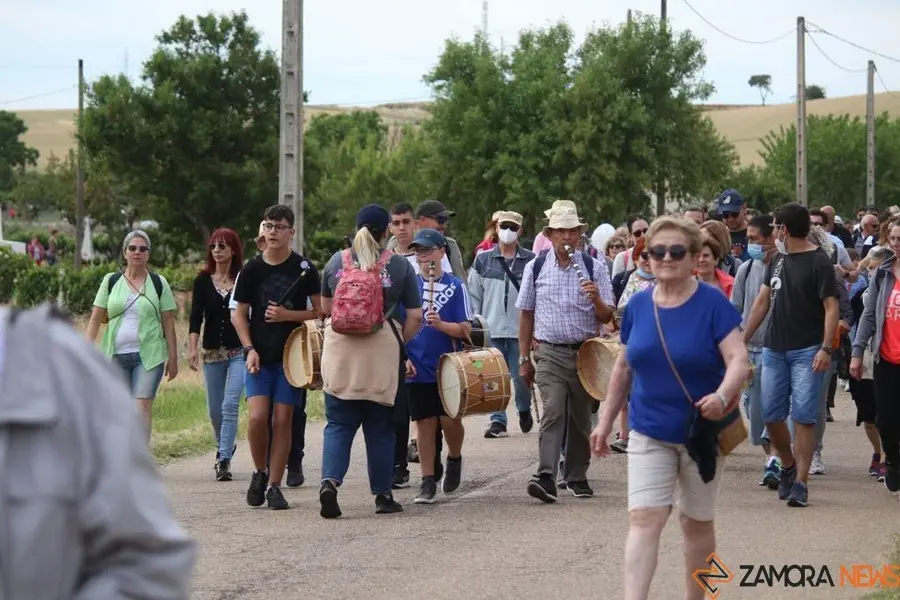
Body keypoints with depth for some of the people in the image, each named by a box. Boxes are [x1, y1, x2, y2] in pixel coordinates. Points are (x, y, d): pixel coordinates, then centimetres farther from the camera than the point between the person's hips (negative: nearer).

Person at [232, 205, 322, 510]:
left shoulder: (304, 268, -1)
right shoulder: (252, 269, 3)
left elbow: (320, 311, 2)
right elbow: (240, 314, 8)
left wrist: (288, 315, -13)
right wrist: (249, 349, -5)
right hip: (259, 356, 1)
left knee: (283, 419, -1)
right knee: (258, 416, -13)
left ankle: (274, 485, 8)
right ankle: (260, 471, 10)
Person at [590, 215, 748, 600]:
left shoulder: (712, 303, -11)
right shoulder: (638, 305, 1)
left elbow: (739, 359, -19)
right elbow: (624, 367, 11)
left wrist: (722, 396, -38)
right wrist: (606, 422, 12)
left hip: (701, 434, -2)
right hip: (649, 434, 2)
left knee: (697, 524, 13)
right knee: (644, 519, -11)